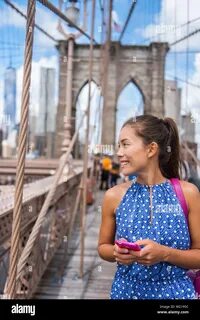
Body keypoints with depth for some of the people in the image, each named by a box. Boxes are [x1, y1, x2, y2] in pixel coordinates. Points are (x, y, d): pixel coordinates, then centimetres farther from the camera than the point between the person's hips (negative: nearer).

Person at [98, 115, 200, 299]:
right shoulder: (114, 196, -7)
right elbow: (103, 246, 5)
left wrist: (165, 254, -22)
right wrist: (116, 253, -15)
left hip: (175, 292, -1)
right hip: (126, 290, 2)